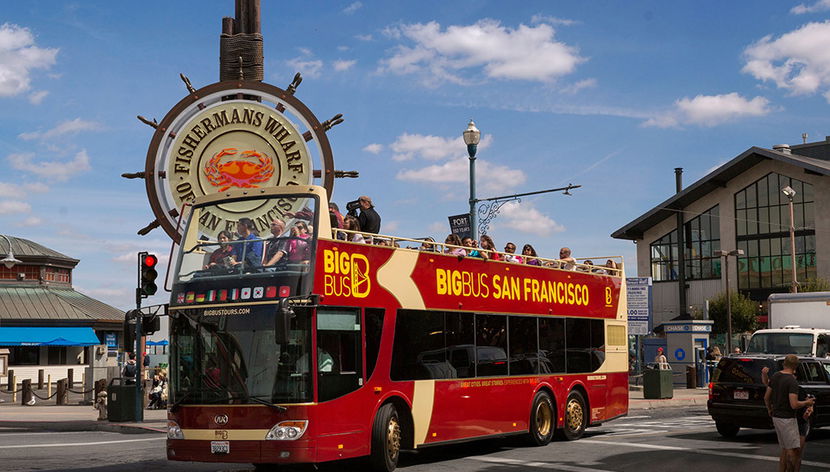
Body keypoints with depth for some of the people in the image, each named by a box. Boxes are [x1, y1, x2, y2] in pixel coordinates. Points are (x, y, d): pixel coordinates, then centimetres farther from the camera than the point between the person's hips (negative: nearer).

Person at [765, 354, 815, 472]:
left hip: (776, 417, 8)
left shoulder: (775, 376, 4)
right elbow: (794, 405, -24)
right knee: (794, 450, -1)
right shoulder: (792, 381, -19)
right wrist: (807, 403, -6)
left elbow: (766, 397, 11)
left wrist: (770, 410, 29)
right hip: (787, 418, -8)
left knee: (784, 449, 15)